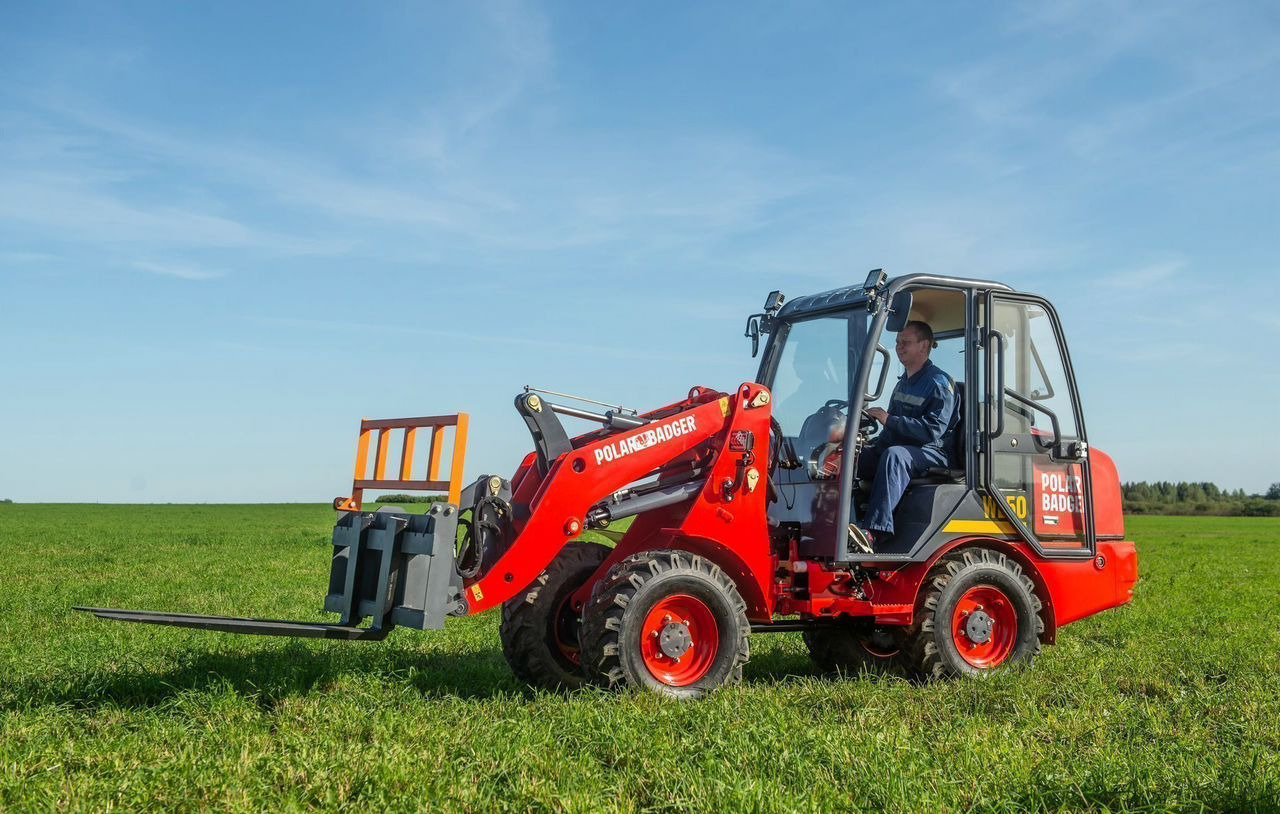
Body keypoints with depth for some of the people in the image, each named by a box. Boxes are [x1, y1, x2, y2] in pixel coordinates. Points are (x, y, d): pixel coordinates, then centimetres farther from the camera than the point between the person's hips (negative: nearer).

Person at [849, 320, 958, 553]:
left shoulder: (939, 383, -8)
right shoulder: (904, 382, 19)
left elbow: (933, 430, -21)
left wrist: (889, 420, -25)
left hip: (934, 453, -9)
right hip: (903, 447, 9)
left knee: (894, 456, -38)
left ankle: (872, 531, -52)